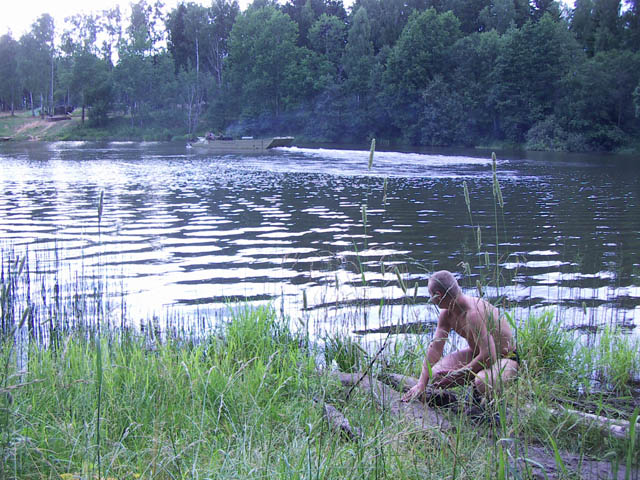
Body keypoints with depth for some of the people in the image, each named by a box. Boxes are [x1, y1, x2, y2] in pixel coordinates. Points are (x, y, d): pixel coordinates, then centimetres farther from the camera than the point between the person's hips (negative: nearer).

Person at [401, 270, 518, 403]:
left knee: (484, 383, -39)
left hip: (505, 358, -8)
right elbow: (435, 347, -4)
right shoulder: (447, 314, -6)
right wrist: (421, 384, -11)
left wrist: (457, 375, -26)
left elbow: (489, 356, -37)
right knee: (436, 375, -7)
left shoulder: (474, 313, -35)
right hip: (477, 354, 8)